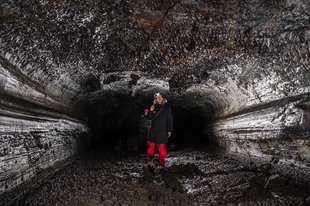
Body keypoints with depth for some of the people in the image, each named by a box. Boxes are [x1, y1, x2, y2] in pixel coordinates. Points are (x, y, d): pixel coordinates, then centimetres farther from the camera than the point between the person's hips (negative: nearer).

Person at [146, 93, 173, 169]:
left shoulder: (167, 108, -1)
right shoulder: (154, 107, 6)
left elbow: (170, 120, -1)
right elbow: (149, 118, 8)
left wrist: (169, 130, -6)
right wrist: (150, 111, -10)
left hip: (162, 131, -3)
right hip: (153, 131, 3)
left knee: (161, 148, -3)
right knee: (150, 146, 10)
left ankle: (161, 164, 10)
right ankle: (150, 161, 31)